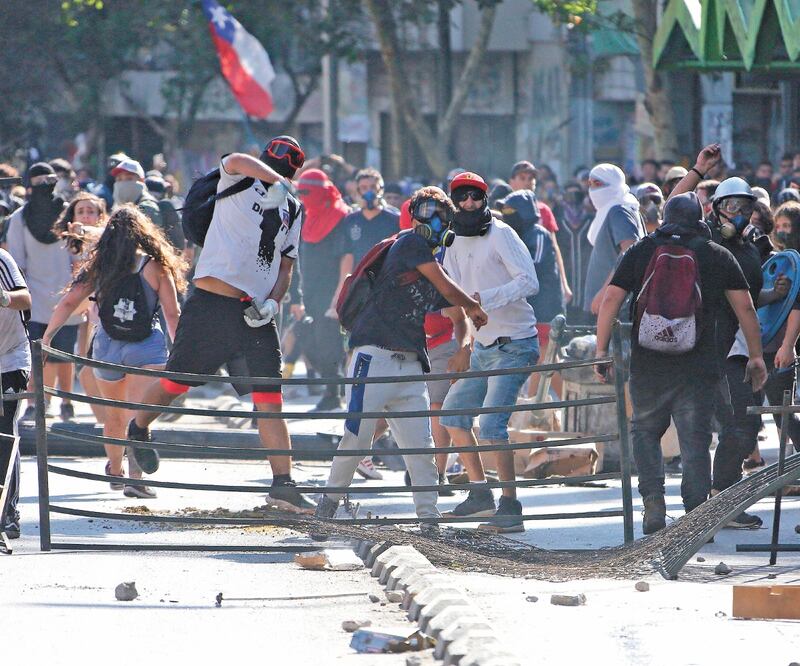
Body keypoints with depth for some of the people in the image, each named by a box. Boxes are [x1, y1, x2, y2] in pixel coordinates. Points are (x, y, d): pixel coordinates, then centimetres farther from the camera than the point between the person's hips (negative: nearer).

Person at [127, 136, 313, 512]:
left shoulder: (292, 212, 18)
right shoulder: (237, 182, 2)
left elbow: (285, 267, 18)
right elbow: (237, 161, -21)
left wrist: (272, 302, -1)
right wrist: (276, 182, -35)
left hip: (254, 313, 4)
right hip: (210, 304, -4)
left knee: (269, 400, -5)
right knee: (176, 381, 6)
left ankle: (283, 484, -8)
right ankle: (139, 430, 35)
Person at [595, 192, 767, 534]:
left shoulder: (640, 252, 7)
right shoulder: (718, 256, 7)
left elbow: (611, 299, 0)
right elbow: (745, 307, 4)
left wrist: (601, 351, 4)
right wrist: (756, 356, 11)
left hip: (648, 363, 0)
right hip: (699, 364, 0)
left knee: (644, 431, 17)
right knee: (695, 441, 4)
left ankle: (653, 501, -1)